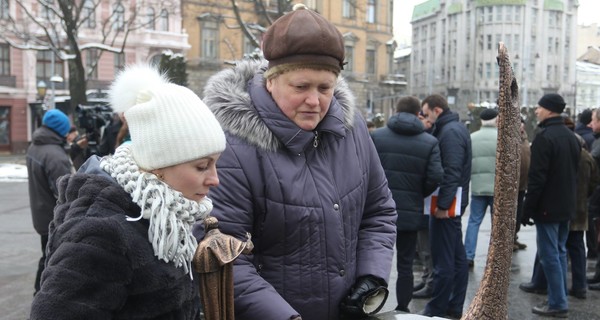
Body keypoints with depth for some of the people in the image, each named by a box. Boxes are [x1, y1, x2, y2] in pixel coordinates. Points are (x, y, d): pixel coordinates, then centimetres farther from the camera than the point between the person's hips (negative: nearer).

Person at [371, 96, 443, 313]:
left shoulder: (376, 136, -1)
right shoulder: (430, 142, -2)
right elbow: (436, 177, -10)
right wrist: (419, 195, 8)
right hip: (410, 212, 0)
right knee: (405, 265, 12)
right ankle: (402, 309, 20)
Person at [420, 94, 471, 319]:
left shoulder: (450, 132, -15)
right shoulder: (455, 128, 17)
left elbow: (451, 172, -22)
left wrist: (442, 204, -22)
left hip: (446, 205, -11)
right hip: (454, 201, 11)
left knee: (443, 260, -3)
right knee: (457, 256, 14)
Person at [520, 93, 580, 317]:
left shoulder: (544, 137, -17)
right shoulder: (571, 136, 11)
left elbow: (537, 177, -21)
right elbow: (574, 172, 16)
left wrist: (528, 209, -15)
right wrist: (569, 199, 20)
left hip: (547, 206, -9)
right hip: (566, 206, 9)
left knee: (549, 255, -2)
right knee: (560, 252, 17)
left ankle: (557, 303, 2)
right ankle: (560, 298, 24)